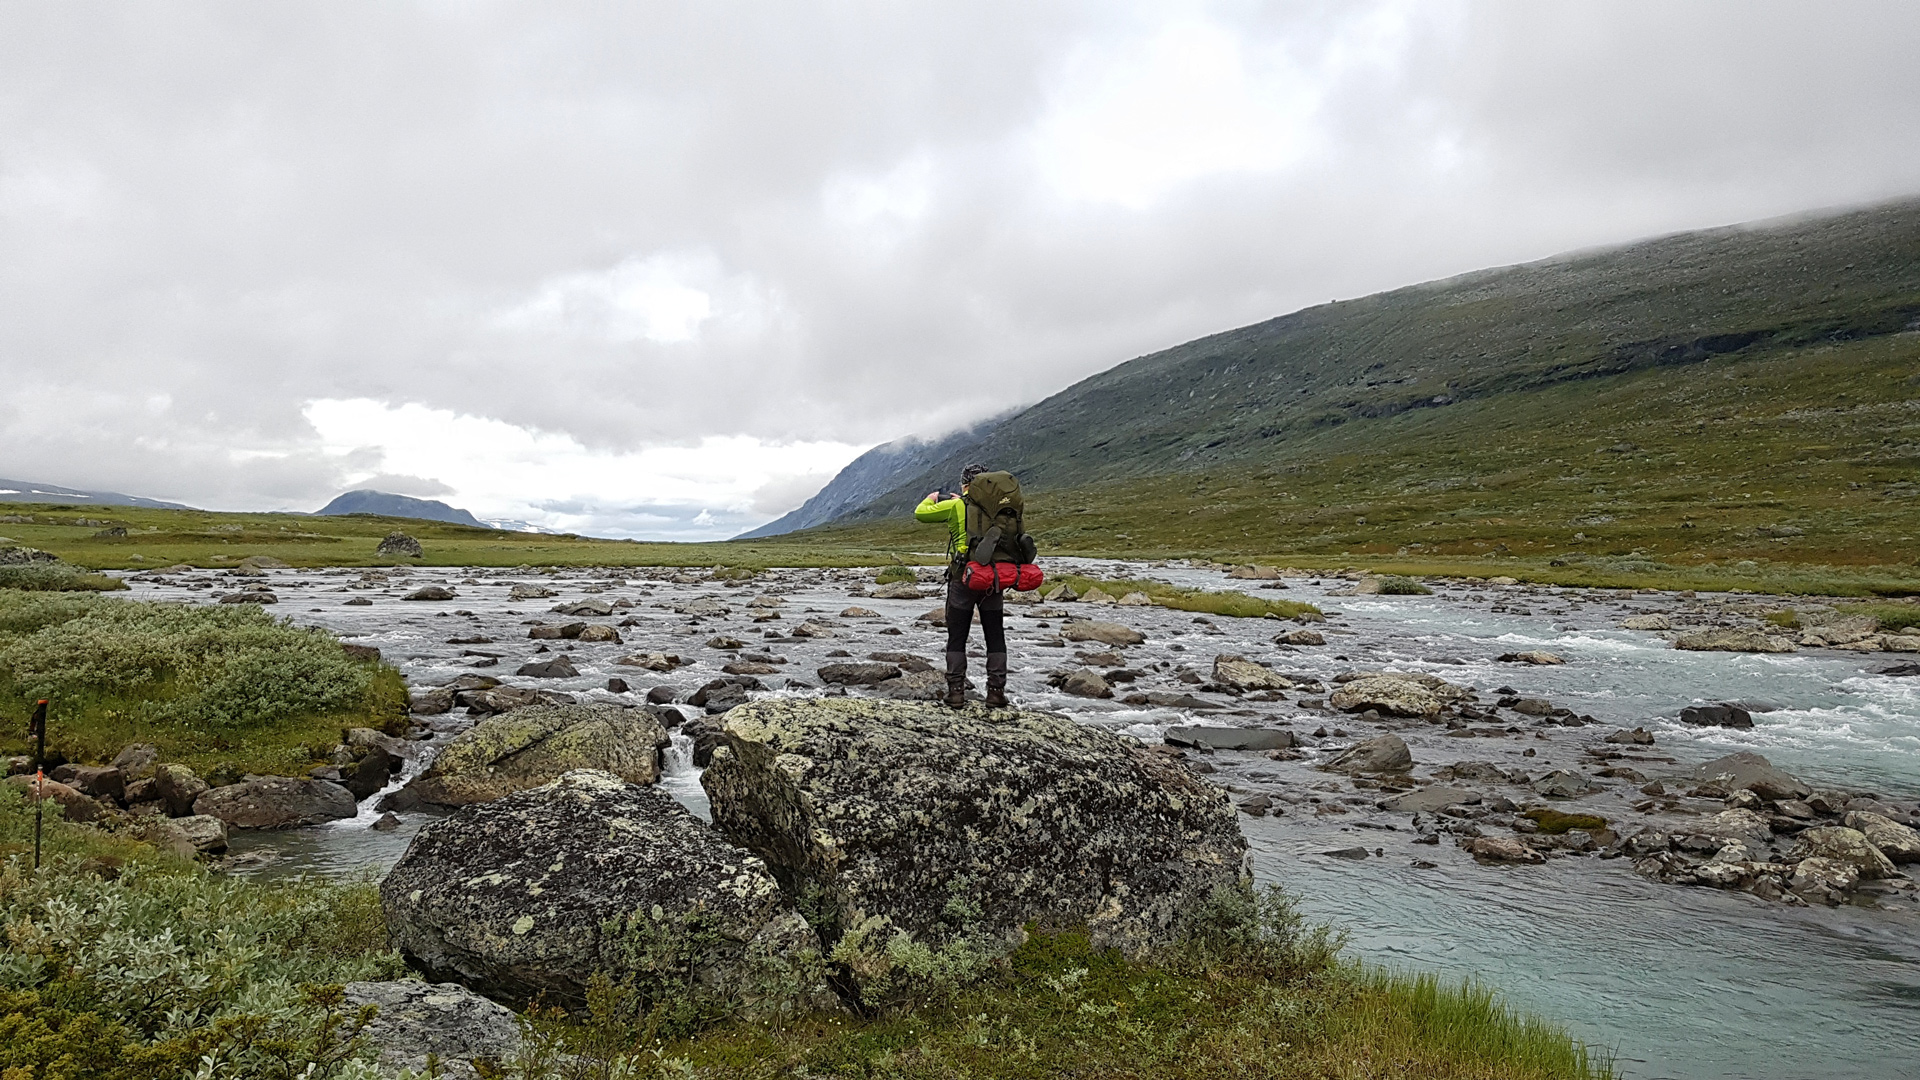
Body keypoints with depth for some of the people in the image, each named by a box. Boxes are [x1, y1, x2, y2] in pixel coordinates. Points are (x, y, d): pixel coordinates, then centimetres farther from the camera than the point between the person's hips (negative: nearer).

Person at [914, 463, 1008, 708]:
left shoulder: (954, 507, -6)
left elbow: (920, 513, 2)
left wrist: (931, 498, 22)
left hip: (963, 580, -2)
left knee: (957, 639, 8)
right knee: (996, 639, 10)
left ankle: (956, 692, 8)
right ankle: (996, 692, 8)